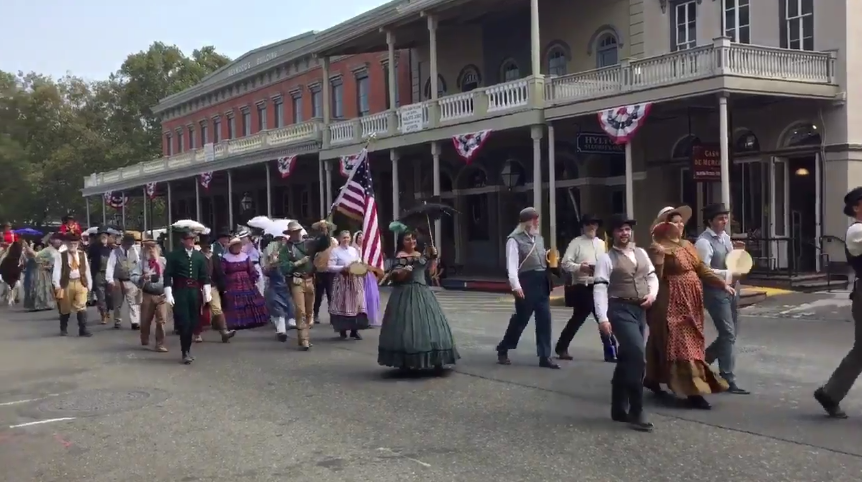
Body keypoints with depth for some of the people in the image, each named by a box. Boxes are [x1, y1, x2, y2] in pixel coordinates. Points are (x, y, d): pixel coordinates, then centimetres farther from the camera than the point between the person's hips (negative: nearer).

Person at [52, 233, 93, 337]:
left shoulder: (83, 255, 9)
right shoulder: (60, 255, -2)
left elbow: (87, 270, 10)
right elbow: (56, 270, -9)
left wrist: (89, 284, 7)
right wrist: (57, 285, -19)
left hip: (81, 283, 1)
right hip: (66, 283, -1)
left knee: (81, 307, -9)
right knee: (65, 308, 11)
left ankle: (83, 329, -9)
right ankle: (63, 329, 27)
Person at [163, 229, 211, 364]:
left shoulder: (199, 256, 9)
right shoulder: (173, 255, -4)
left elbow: (204, 276, 12)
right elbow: (167, 276, -6)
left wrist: (207, 292, 6)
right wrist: (169, 294, -13)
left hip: (195, 292, 4)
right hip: (180, 292, -4)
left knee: (193, 323, 6)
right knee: (184, 323, -7)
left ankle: (187, 350, 20)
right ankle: (185, 352, 1)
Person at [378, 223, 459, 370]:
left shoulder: (420, 254, 14)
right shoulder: (400, 256, -9)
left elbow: (430, 269, 27)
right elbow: (396, 277, -15)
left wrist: (433, 256, 12)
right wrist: (403, 271, -34)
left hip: (422, 292, 8)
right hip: (406, 294, -8)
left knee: (428, 324, 10)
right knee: (408, 326, -9)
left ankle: (435, 360, 17)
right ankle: (405, 362, -3)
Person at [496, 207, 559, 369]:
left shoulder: (539, 238, 16)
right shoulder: (515, 240, -8)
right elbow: (512, 265, -17)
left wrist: (548, 258, 8)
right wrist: (515, 285, -25)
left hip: (542, 282, 7)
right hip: (526, 283, -7)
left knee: (544, 319, 4)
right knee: (521, 319, 2)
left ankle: (545, 357, 9)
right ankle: (503, 350, 20)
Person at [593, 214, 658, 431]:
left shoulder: (641, 253, 13)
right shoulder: (606, 258, -7)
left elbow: (652, 276, 21)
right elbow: (599, 288, -13)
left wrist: (653, 293, -1)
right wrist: (603, 318, -20)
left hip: (640, 310, 7)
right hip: (620, 310, -7)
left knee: (626, 359, 12)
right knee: (637, 356, -18)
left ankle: (619, 409, 23)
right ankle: (636, 412, -10)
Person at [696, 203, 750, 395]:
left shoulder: (725, 237, 11)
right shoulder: (704, 242, -16)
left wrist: (737, 252, 2)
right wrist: (729, 274, -21)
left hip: (730, 290, 9)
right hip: (715, 292, -9)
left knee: (731, 333, 15)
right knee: (728, 334, -6)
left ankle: (703, 359, 32)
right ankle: (728, 381, 3)